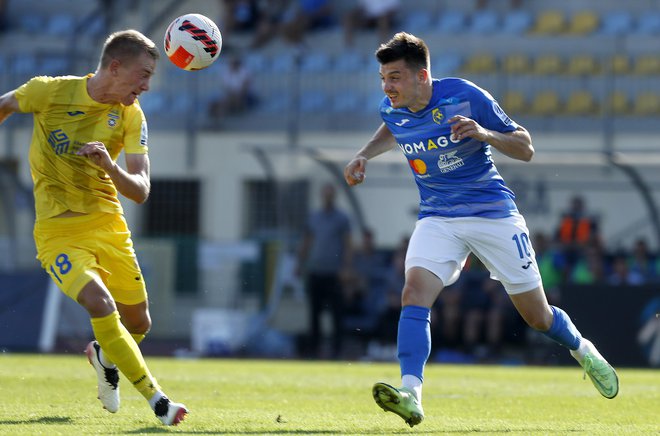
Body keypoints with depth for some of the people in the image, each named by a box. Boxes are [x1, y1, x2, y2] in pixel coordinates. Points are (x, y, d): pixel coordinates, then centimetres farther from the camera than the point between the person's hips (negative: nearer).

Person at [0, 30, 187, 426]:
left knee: (138, 323, 10)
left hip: (108, 225, 4)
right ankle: (157, 400, -18)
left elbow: (141, 192, -13)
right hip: (58, 230, -4)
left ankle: (105, 356, 46)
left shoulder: (131, 116, -7)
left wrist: (109, 167, -32)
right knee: (102, 305, -25)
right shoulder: (50, 92, -14)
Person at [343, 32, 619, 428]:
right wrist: (365, 156, 7)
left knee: (538, 316, 7)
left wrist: (485, 134, -31)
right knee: (415, 292, -25)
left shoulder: (466, 97, -18)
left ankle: (582, 350, 39)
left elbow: (525, 149, -13)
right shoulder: (392, 110, -4)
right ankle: (410, 394, -35)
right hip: (438, 220, 3)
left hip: (493, 213, -3)